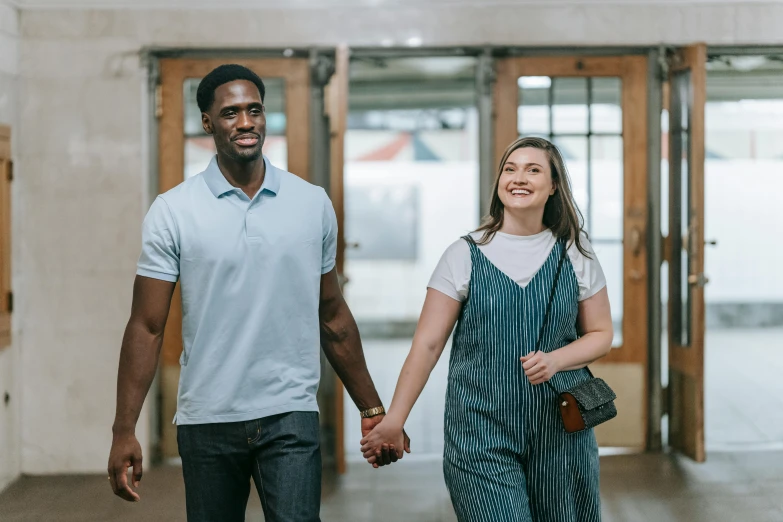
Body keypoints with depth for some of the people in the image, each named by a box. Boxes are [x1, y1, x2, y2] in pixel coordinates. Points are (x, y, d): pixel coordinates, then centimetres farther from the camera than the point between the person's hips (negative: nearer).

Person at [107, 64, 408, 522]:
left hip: (290, 416, 0)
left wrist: (372, 409, 13)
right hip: (206, 420, 0)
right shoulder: (173, 212, -2)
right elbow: (147, 328, -2)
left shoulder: (313, 204, 4)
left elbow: (333, 316, 12)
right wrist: (124, 431, -7)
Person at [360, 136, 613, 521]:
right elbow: (428, 344, -1)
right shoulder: (465, 256, -1)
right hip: (481, 437, -2)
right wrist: (393, 421, -6)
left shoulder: (575, 255, 5)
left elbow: (600, 335, 10)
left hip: (560, 434, 3)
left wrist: (554, 360, -11)